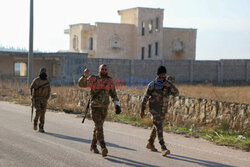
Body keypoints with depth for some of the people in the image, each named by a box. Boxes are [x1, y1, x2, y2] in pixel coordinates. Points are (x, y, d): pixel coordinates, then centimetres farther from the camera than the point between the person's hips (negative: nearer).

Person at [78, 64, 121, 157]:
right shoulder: (93, 79, -8)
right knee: (99, 126, -17)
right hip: (95, 107, -4)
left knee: (98, 126, 17)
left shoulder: (110, 81, 2)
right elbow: (81, 84, -13)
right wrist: (85, 75, -30)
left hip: (104, 108, 5)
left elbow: (113, 93, 9)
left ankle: (93, 146, 33)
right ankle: (103, 148, -26)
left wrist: (116, 104, -3)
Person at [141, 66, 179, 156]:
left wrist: (169, 85, -26)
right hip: (154, 109, -5)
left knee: (156, 127, 18)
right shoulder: (152, 84, -9)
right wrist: (142, 110, -2)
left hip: (163, 110, 5)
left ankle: (150, 143, 38)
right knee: (159, 128, -15)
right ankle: (163, 149, -21)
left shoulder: (168, 84, 2)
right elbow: (145, 98, -3)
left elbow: (176, 93, -10)